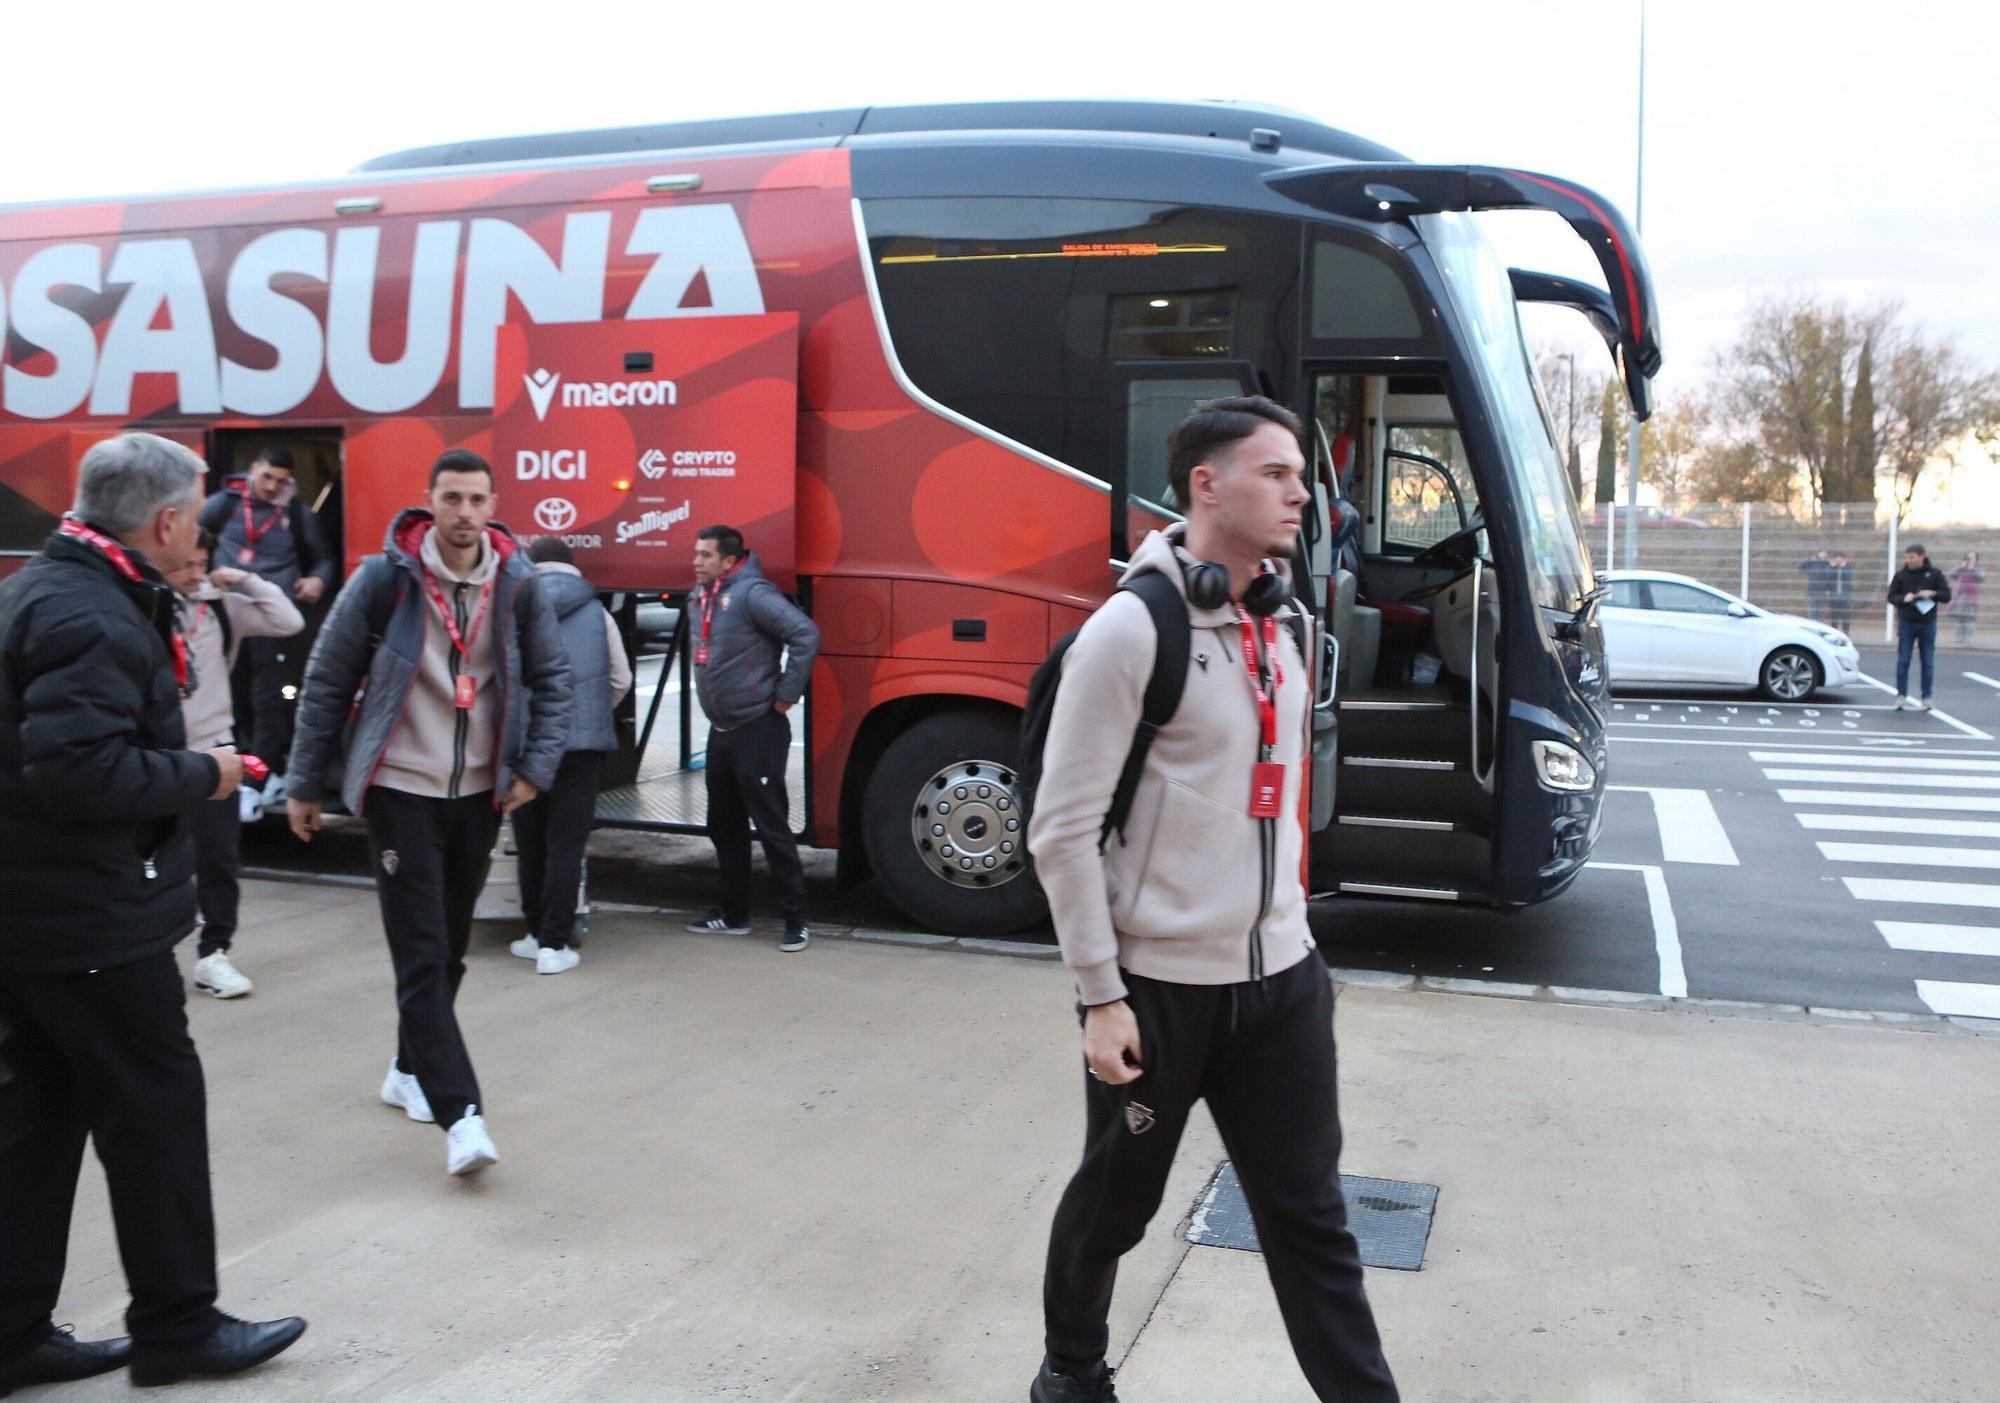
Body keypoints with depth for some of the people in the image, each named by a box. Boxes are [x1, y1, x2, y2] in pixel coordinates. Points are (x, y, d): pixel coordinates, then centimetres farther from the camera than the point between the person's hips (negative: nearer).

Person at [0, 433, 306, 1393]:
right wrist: (200, 775, -16)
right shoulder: (92, 618, -21)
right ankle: (178, 1325, 18)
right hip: (93, 920, -10)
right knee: (156, 1110, 4)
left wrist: (181, 763, 8)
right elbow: (79, 769, -30)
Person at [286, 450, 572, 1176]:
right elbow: (327, 681, -3)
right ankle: (459, 1113, -8)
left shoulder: (516, 584, -3)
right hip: (401, 790, -4)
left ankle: (410, 1070, 35)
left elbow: (552, 679, 8)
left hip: (480, 792, 4)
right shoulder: (384, 578, -11)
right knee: (422, 956, -9)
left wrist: (536, 767, -2)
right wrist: (305, 784, 0)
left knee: (449, 948, 15)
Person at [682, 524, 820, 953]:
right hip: (721, 731, 9)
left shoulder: (752, 594, -17)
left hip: (758, 731, -9)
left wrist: (785, 696, -19)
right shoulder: (700, 600, 10)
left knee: (771, 825, -5)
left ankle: (796, 920, 3)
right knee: (724, 826, 16)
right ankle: (733, 913, 28)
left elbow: (806, 634, -25)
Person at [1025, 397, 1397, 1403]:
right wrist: (1101, 996, -15)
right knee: (1114, 1202, 15)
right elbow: (1062, 831, -15)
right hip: (1159, 987, -5)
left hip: (1281, 980, 6)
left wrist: (1286, 929, 18)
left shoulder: (1281, 625, 7)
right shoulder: (1131, 630, -15)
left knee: (1311, 1217, 10)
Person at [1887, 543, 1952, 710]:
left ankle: (1926, 698, 10)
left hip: (1928, 623, 0)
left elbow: (1947, 596, 1)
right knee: (1903, 661, -1)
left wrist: (1932, 594, -18)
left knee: (1928, 662, 4)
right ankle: (1901, 696, 6)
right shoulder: (1901, 574, 1)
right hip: (1906, 623, 0)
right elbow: (1891, 596, 5)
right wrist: (1904, 599, -15)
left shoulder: (1935, 574, 0)